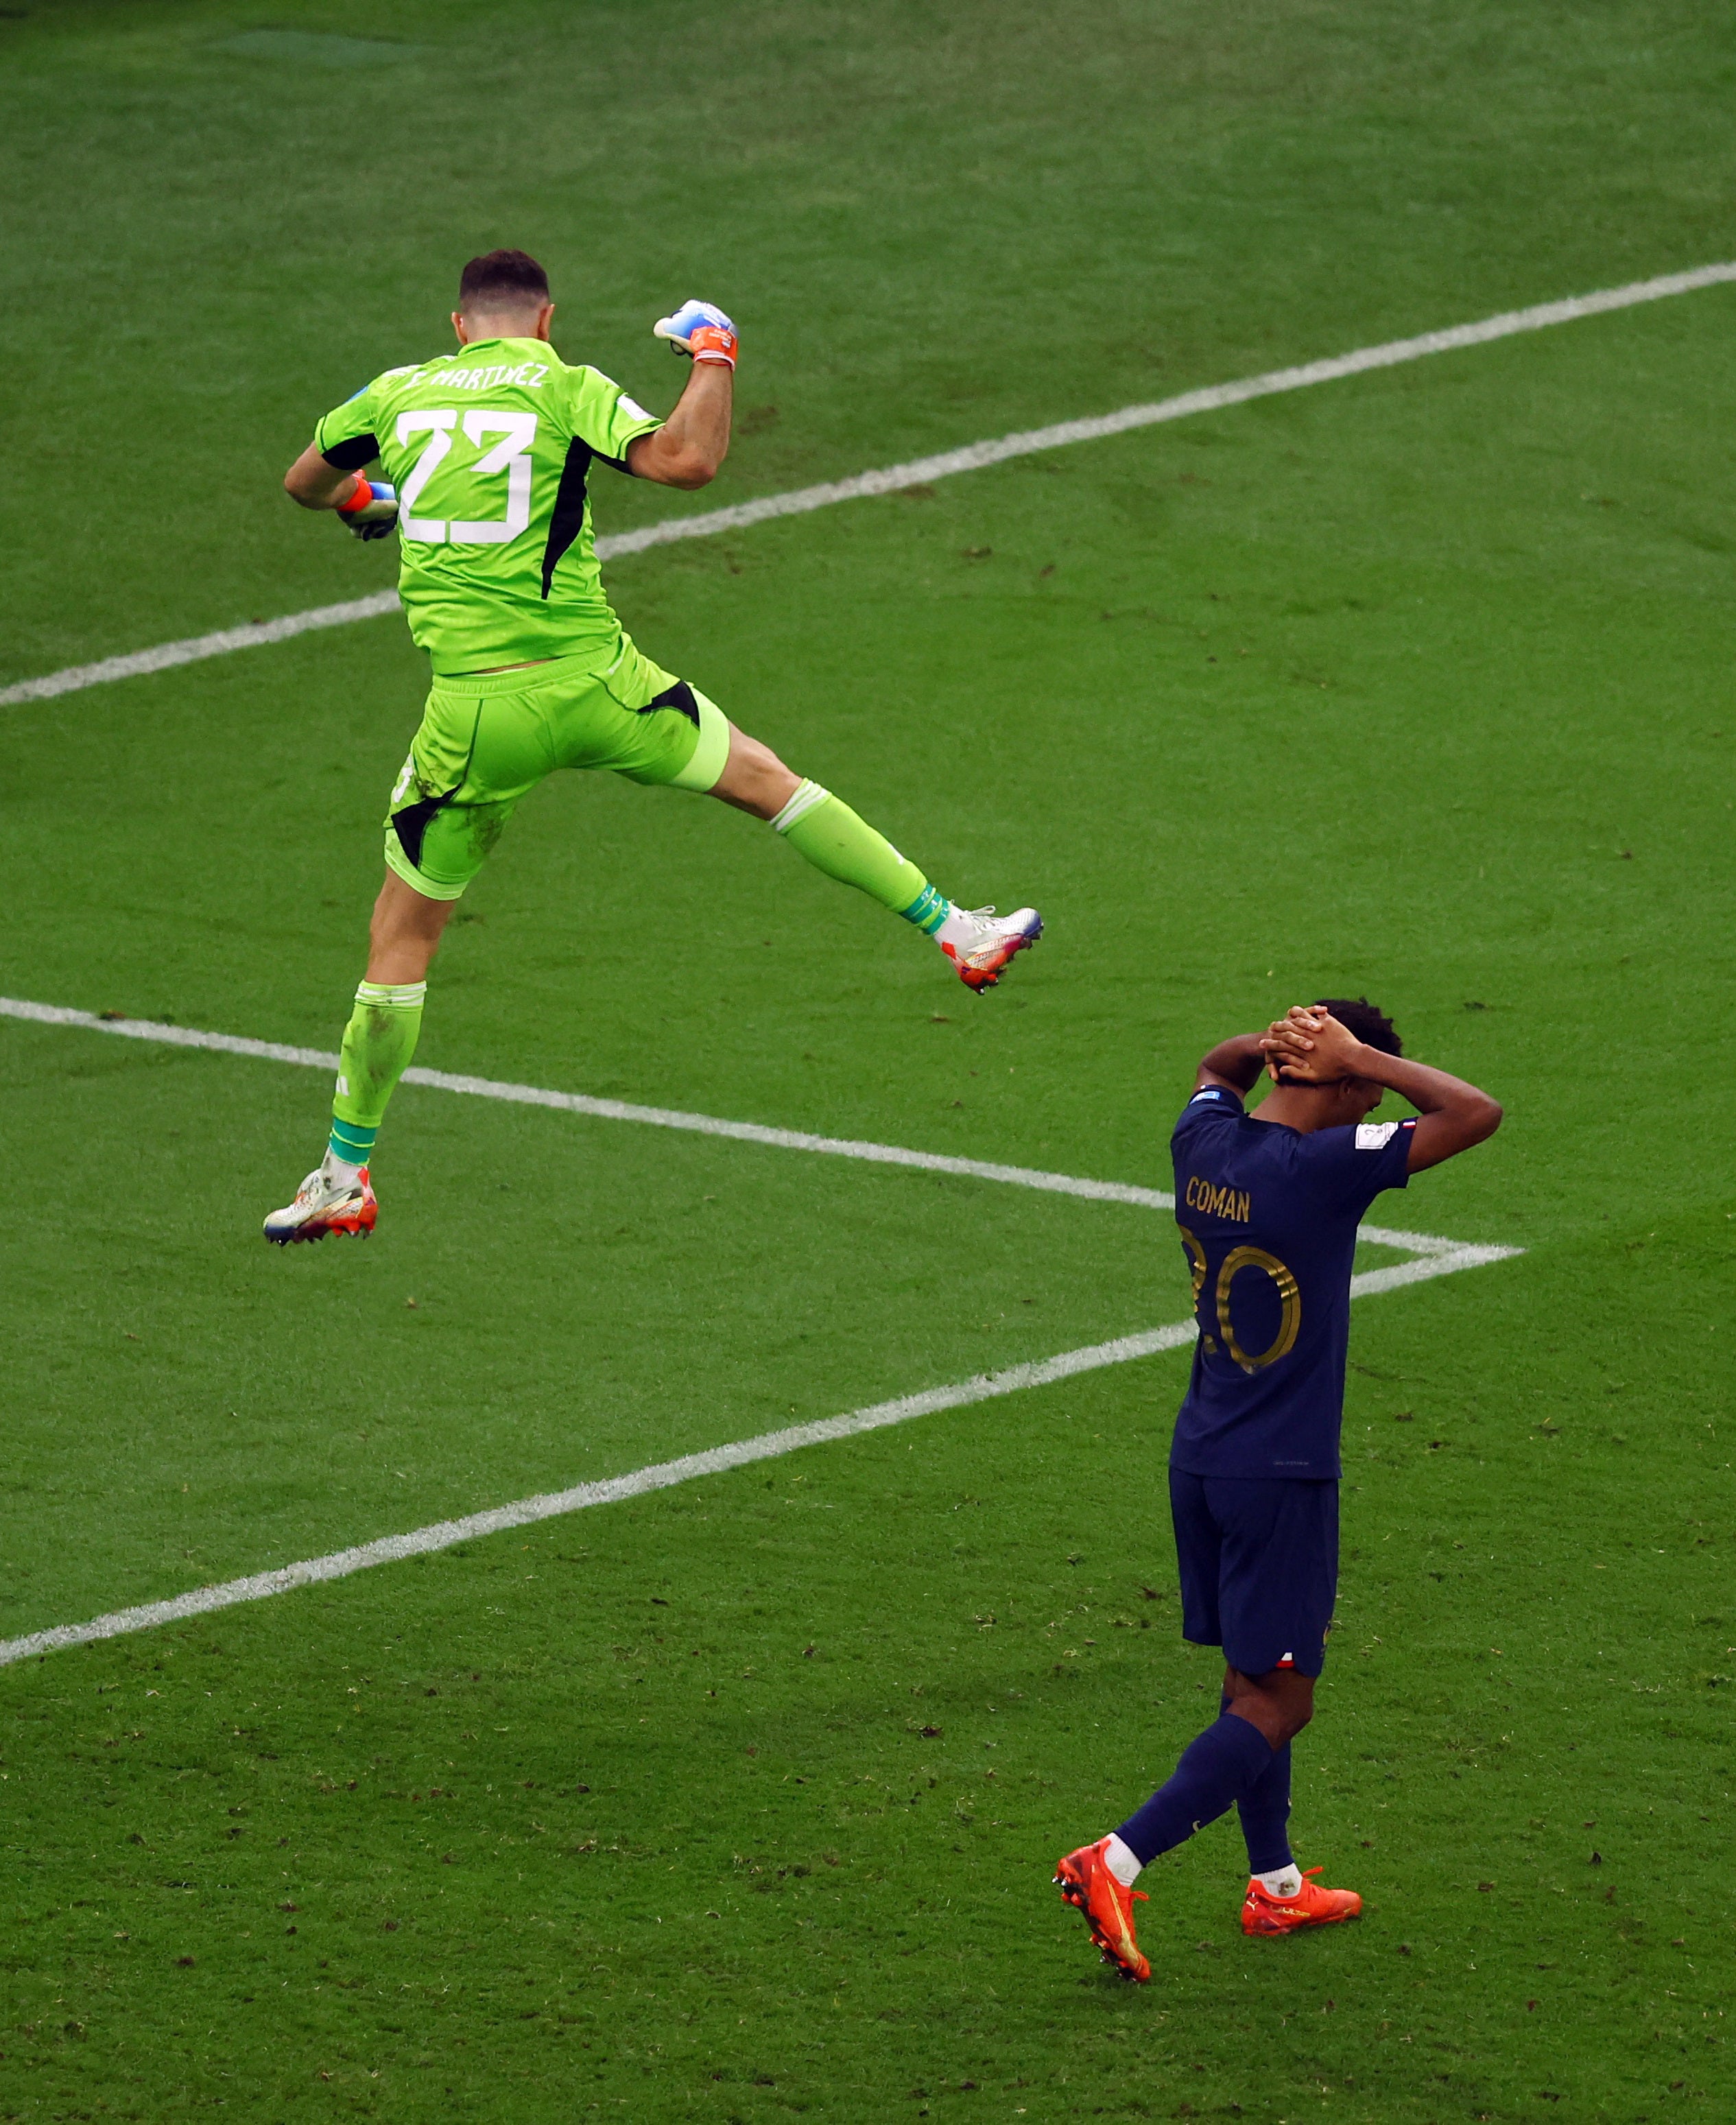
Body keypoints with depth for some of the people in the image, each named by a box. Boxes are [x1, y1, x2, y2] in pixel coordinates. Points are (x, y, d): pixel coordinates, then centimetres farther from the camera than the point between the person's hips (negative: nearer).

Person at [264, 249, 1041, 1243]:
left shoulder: (398, 394, 8)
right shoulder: (563, 387, -1)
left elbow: (305, 481, 25)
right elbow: (688, 459, -15)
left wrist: (359, 501, 48)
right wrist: (714, 356, 3)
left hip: (472, 710, 1)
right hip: (591, 682, -1)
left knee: (402, 936, 11)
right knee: (764, 776, 20)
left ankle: (346, 1179, 13)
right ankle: (957, 929, 25)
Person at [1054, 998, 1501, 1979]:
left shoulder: (1206, 1141, 0)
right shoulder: (1323, 1168, -22)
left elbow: (1216, 1067, 25)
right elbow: (1476, 1113, -22)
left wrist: (1273, 1042, 4)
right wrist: (1355, 1057, -15)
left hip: (1202, 1458, 8)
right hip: (1282, 1477, -8)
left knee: (1256, 1676, 20)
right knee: (1278, 1704, -1)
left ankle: (1276, 1883, 30)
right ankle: (1117, 1865, -11)